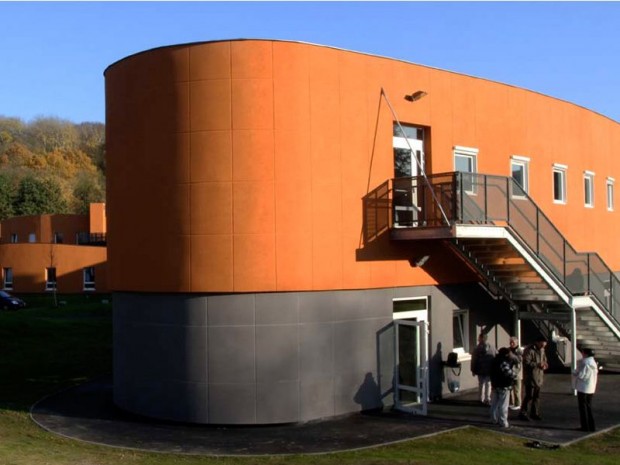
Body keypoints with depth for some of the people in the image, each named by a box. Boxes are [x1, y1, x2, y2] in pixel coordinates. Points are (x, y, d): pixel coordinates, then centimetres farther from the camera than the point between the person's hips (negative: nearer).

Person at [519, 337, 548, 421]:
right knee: (529, 396, -9)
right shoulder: (529, 350, -13)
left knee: (537, 396, 12)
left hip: (539, 377, 8)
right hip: (530, 377, -8)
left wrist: (544, 365, 1)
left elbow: (545, 360, 24)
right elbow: (526, 362, -21)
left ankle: (535, 413, 21)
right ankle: (523, 414, -3)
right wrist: (537, 364, -29)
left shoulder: (542, 350, 13)